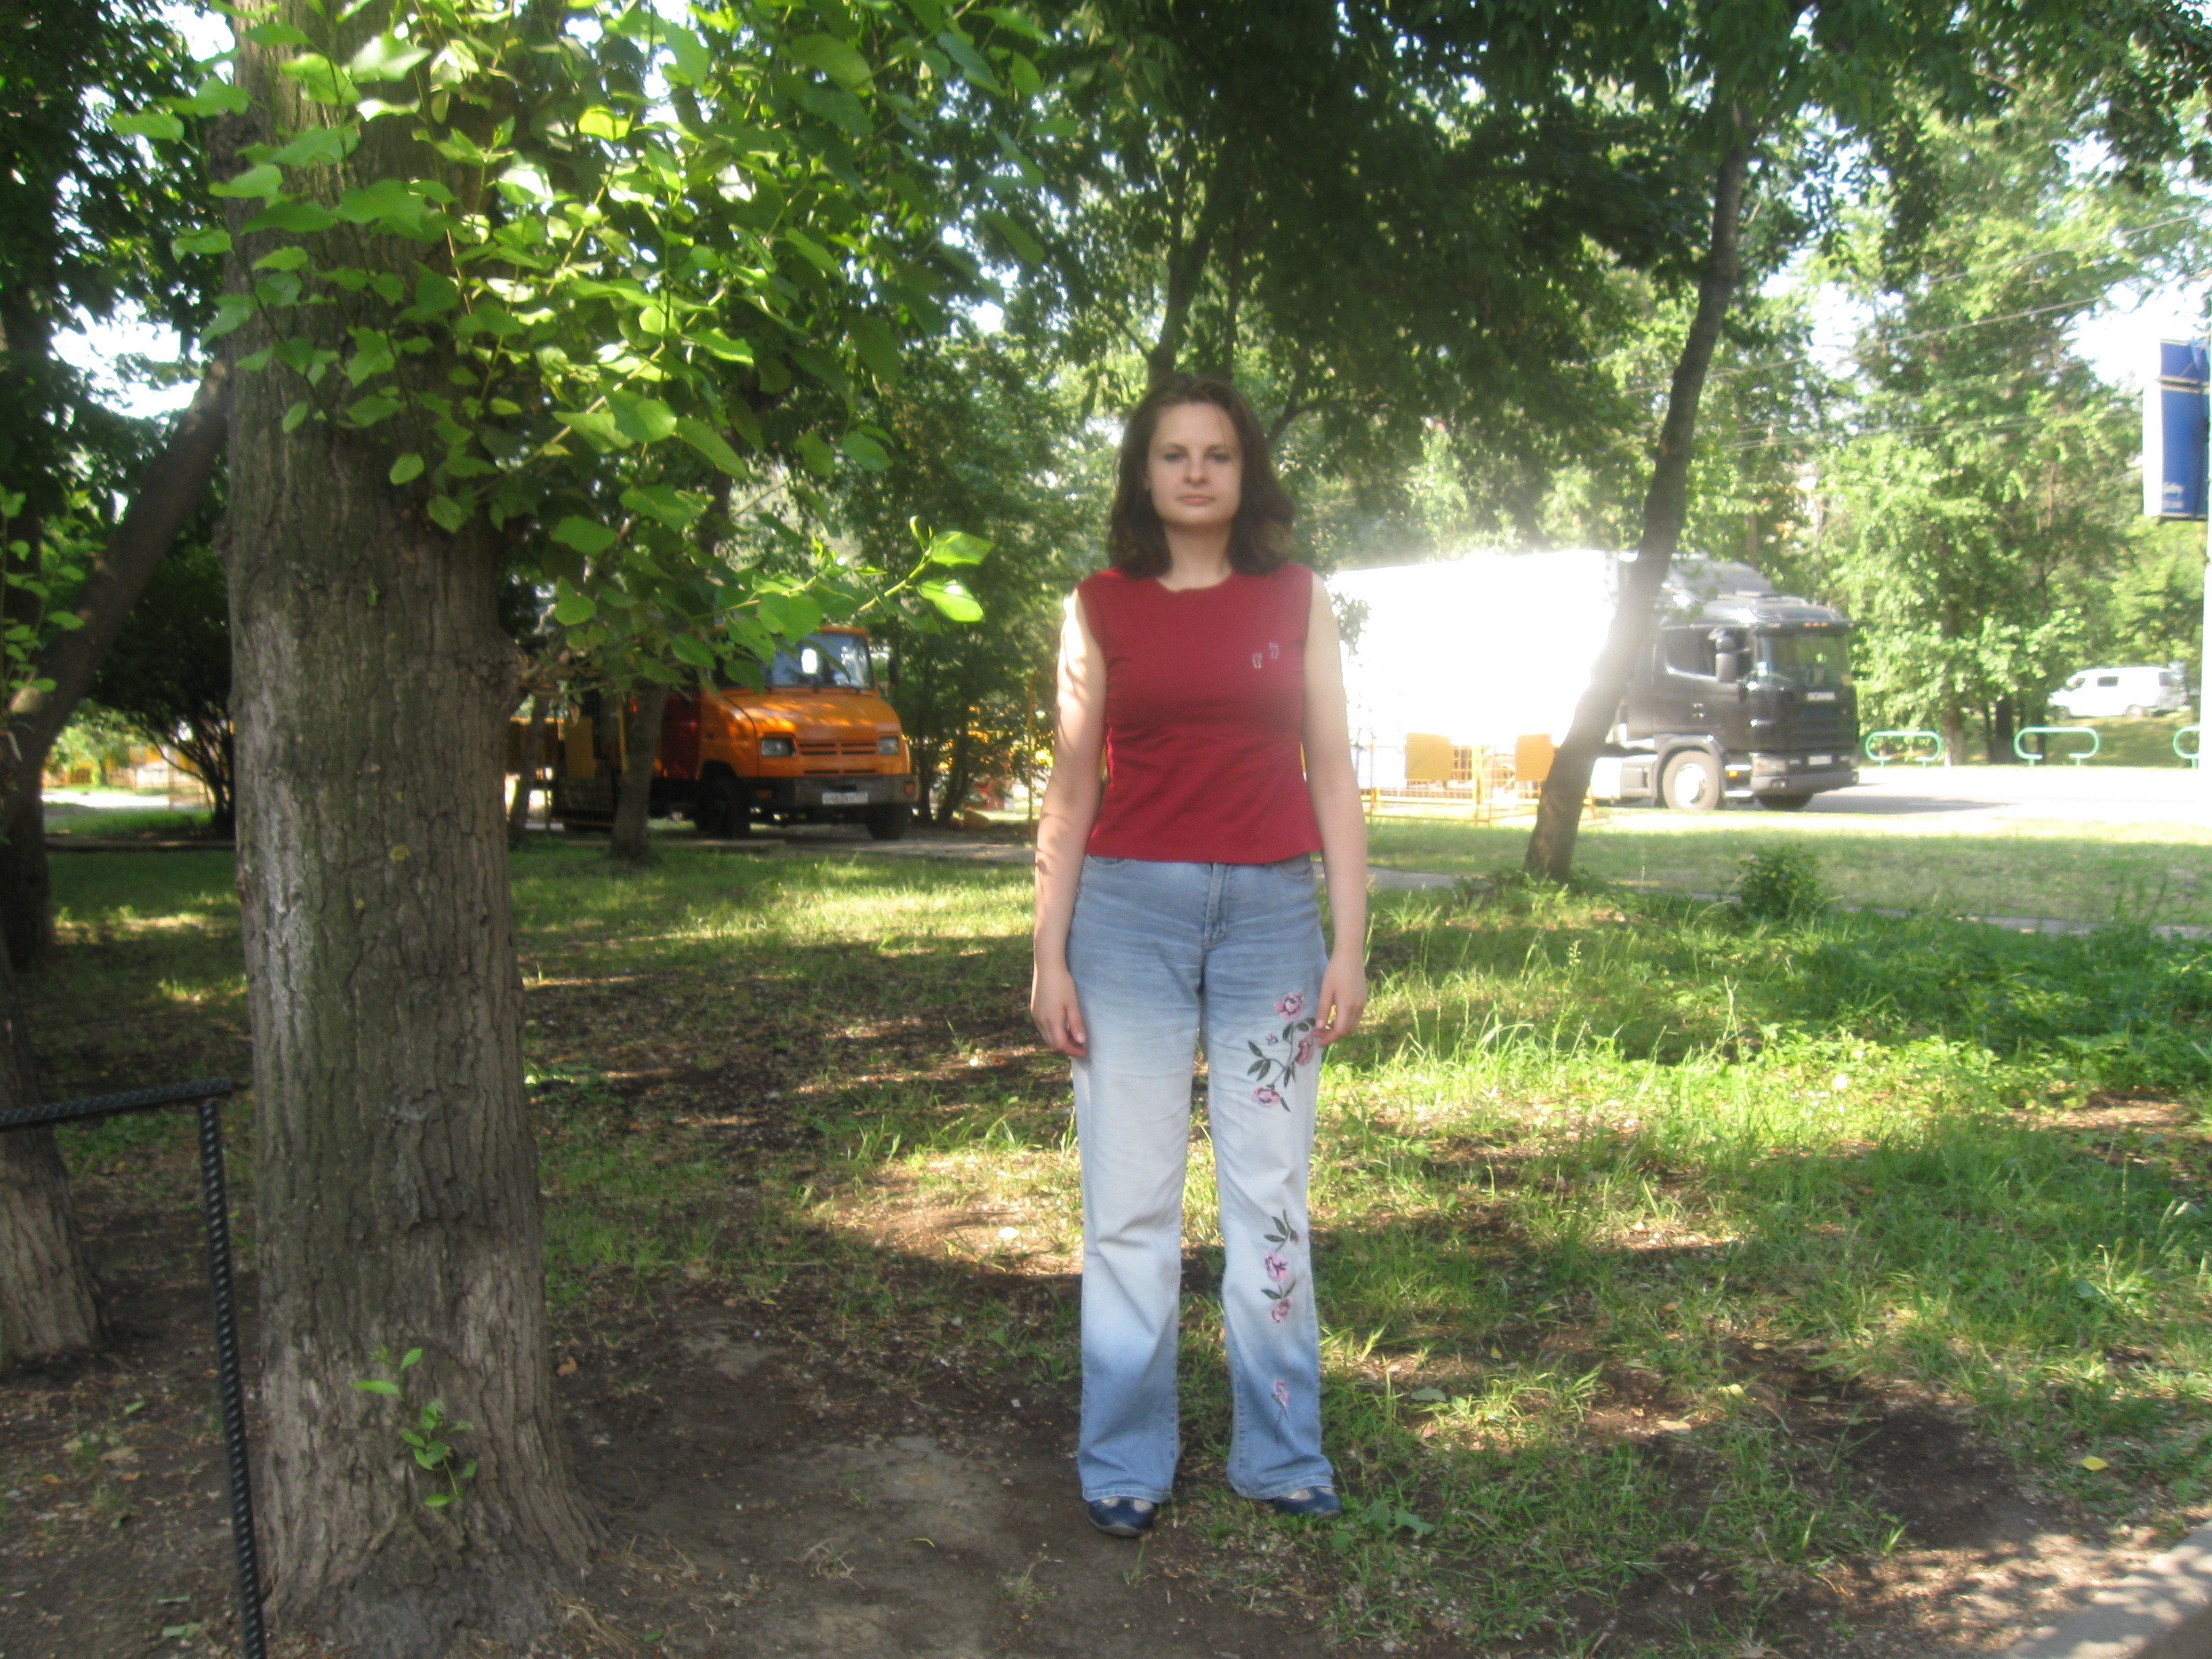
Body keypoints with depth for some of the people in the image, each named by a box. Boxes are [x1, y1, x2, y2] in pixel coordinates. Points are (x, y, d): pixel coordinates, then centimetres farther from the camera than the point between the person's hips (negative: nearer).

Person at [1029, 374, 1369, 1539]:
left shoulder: (1297, 598, 7)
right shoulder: (1101, 607, 6)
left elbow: (1332, 776, 6)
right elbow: (1072, 789, 6)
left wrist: (1349, 945, 0)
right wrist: (1049, 954, 1)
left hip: (1270, 913, 1)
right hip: (1131, 910, 0)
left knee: (1271, 1199, 6)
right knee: (1130, 1203, 3)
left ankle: (1282, 1456, 21)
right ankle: (1125, 1464, 17)